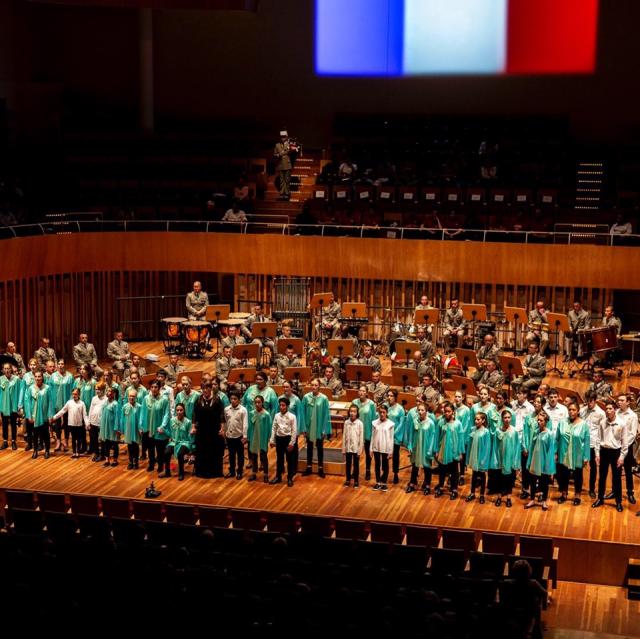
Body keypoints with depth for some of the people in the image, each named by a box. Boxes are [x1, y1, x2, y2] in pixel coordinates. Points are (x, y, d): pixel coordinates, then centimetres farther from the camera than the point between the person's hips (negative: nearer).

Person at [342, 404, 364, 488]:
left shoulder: (360, 423, -8)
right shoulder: (346, 422, -1)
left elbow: (361, 437, -5)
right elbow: (344, 436, 3)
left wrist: (360, 449, -7)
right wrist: (343, 449, 3)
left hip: (356, 448, -2)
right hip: (348, 448, 2)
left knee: (356, 465, 7)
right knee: (348, 464, 10)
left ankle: (356, 481, 17)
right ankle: (348, 480, 22)